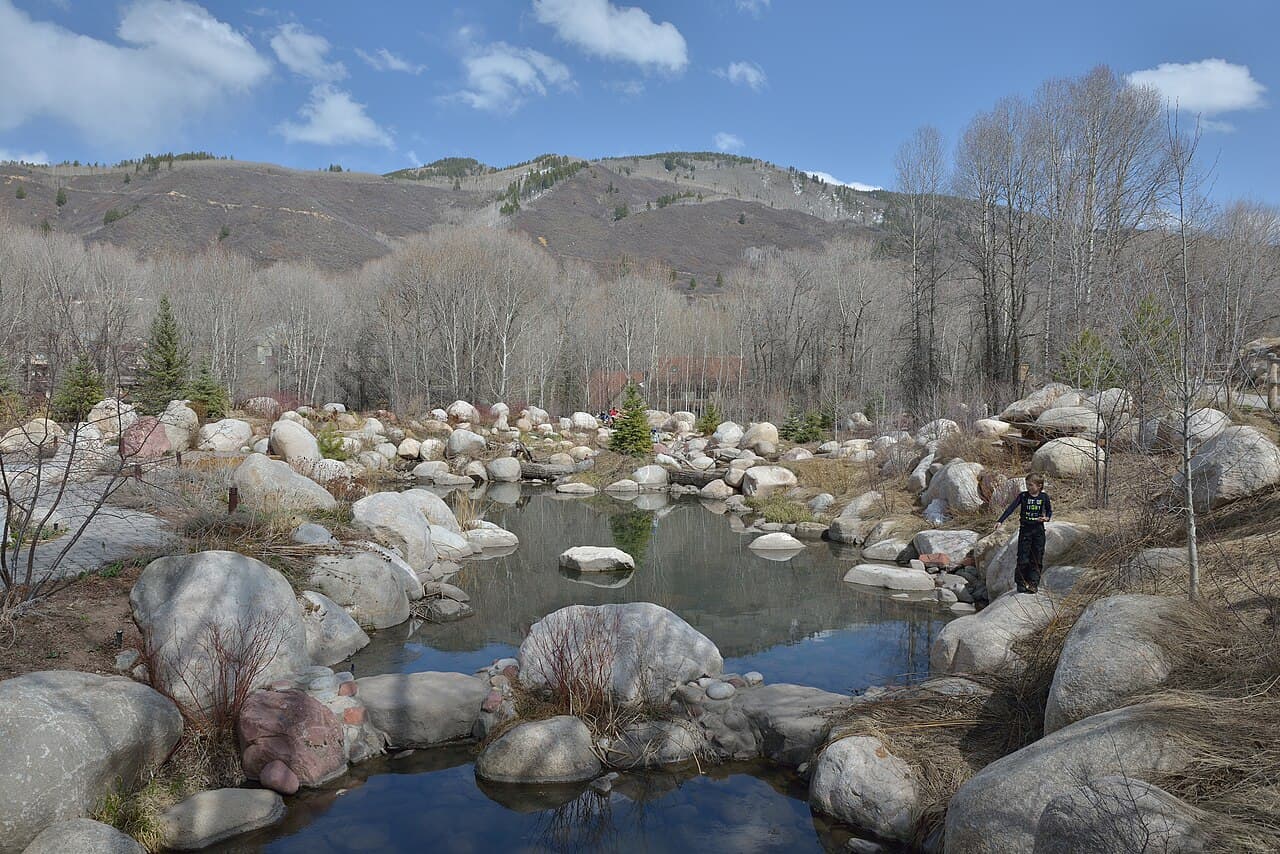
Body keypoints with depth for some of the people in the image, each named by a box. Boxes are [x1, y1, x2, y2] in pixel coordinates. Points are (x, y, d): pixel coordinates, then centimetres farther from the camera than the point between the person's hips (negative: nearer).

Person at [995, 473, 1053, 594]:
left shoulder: (1044, 496, 0)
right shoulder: (1023, 495, -3)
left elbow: (1049, 511, 13)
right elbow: (1011, 508, -10)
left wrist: (1046, 518, -10)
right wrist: (1000, 521, -20)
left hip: (1038, 530, 1)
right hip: (1025, 530, -1)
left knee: (1037, 559, 2)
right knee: (1023, 559, -3)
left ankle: (1033, 583, 8)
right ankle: (1021, 583, 8)